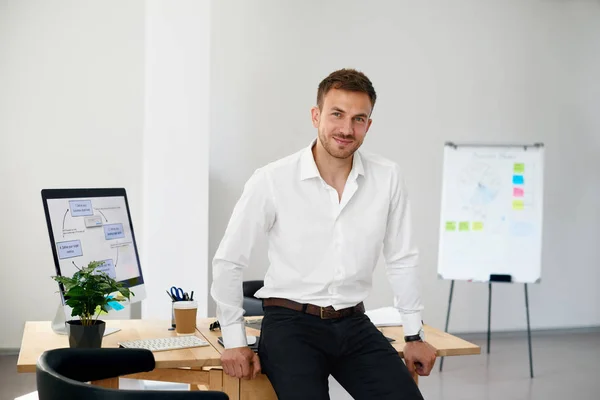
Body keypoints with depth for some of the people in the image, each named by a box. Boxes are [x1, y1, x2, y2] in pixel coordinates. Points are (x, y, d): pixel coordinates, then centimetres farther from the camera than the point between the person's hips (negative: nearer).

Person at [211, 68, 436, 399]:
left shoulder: (387, 178, -2)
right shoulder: (272, 180, -11)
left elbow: (401, 259, 9)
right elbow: (228, 261, -2)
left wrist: (414, 335, 12)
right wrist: (234, 341, -1)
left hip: (355, 325, 3)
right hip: (291, 323, -3)